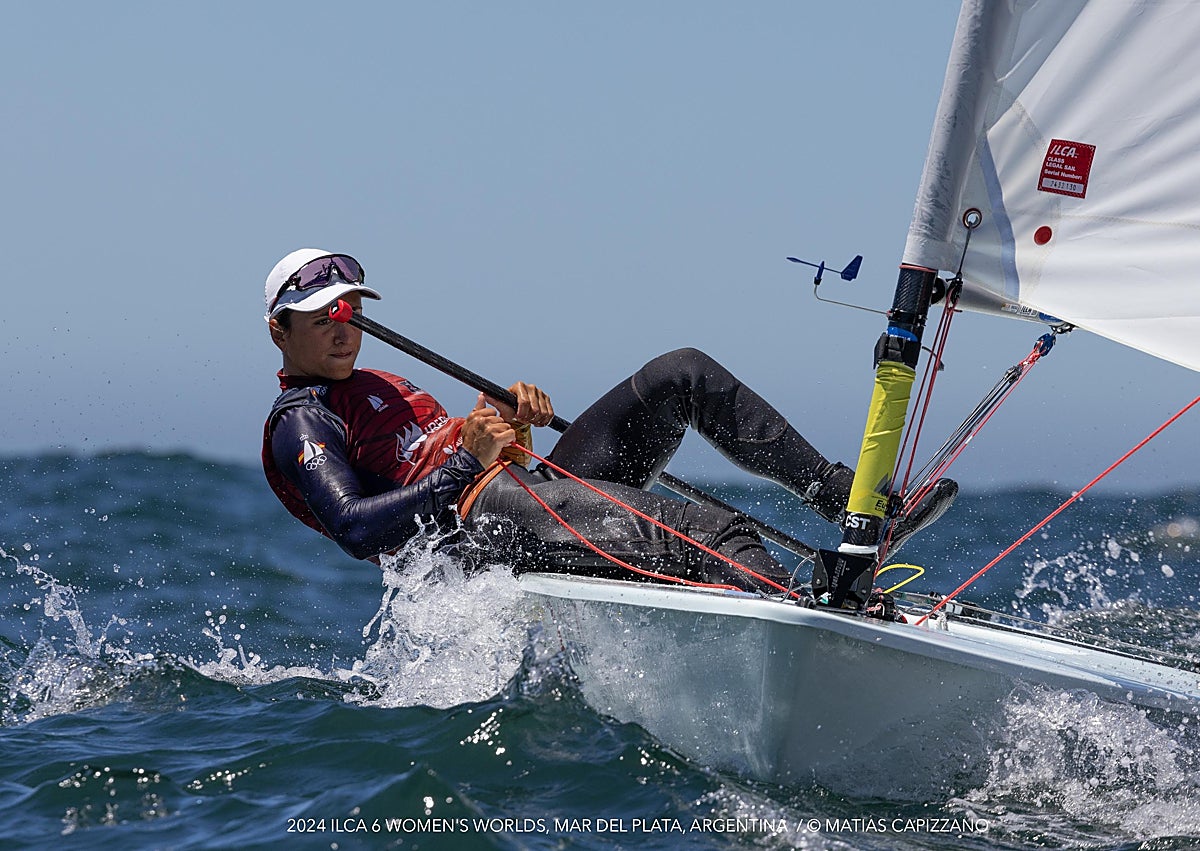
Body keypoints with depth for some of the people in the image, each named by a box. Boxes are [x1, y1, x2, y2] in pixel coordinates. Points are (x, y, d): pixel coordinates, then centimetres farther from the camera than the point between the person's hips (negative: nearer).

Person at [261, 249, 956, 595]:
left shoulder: (377, 383, 31)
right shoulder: (300, 425, 1)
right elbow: (356, 528, -17)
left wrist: (510, 419, 3)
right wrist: (468, 461, -17)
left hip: (533, 494, 9)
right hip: (484, 523, -9)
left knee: (682, 373, 2)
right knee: (715, 532, -30)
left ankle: (845, 495, -1)